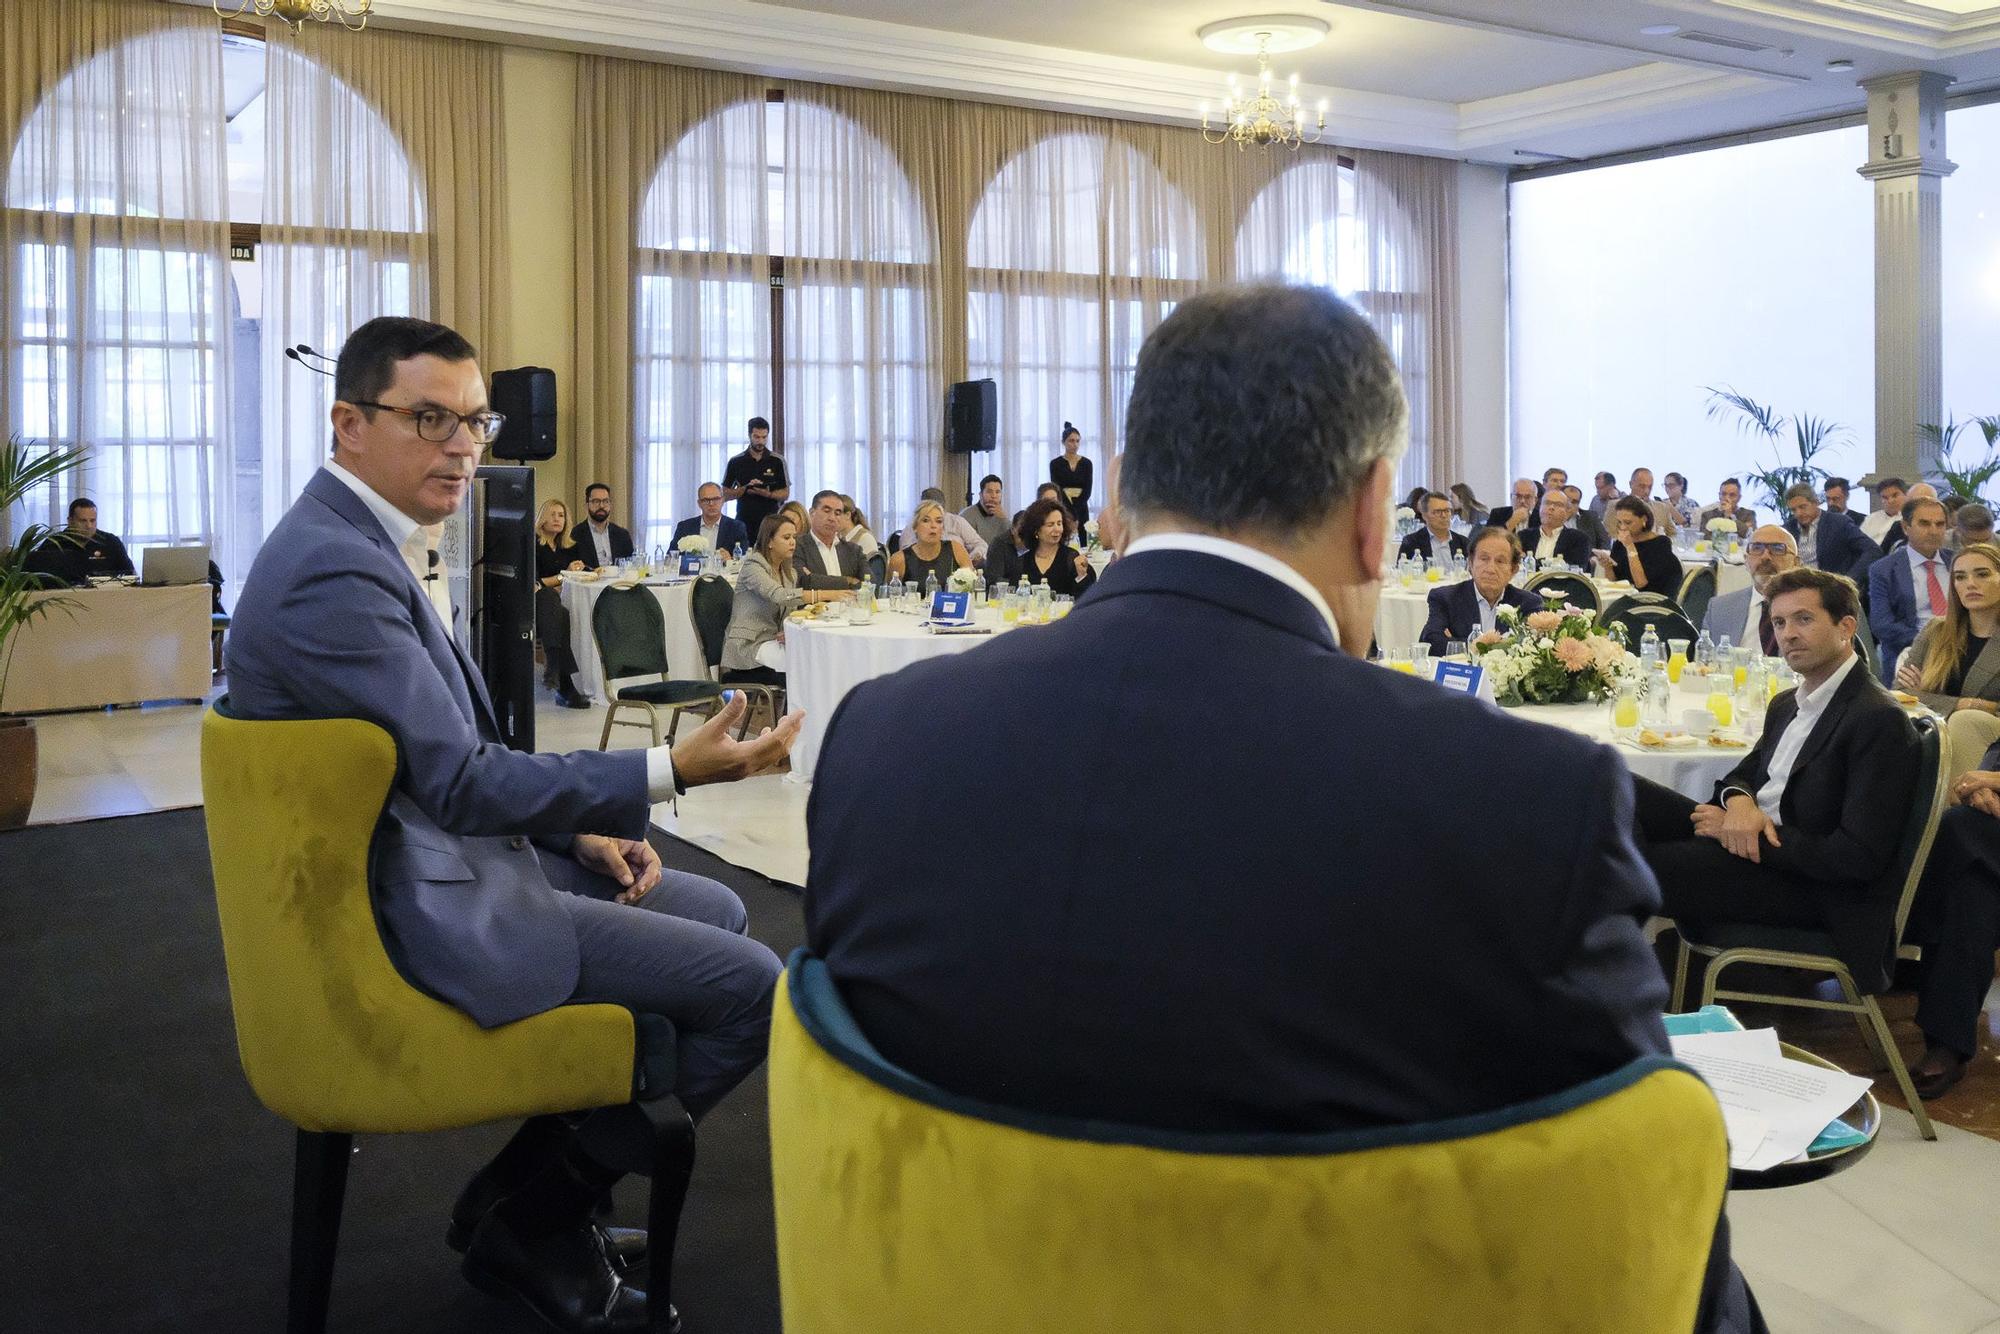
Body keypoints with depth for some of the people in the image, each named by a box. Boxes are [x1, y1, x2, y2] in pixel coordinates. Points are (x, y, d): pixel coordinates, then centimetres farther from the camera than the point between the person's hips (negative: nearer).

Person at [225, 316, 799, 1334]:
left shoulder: (372, 543, 10)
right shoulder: (333, 571, -23)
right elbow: (459, 781, -24)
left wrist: (577, 828, 4)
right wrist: (669, 772, -27)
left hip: (439, 858, 11)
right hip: (424, 909, -11)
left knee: (718, 911, 19)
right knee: (751, 985, -11)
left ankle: (540, 1195, 22)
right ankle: (525, 1221, 6)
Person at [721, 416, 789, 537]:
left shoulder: (777, 461, 5)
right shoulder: (736, 462, 7)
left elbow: (785, 494, 6)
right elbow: (725, 493, 7)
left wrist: (768, 494, -13)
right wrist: (746, 489, -10)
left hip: (770, 521, 0)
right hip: (744, 522, 1)